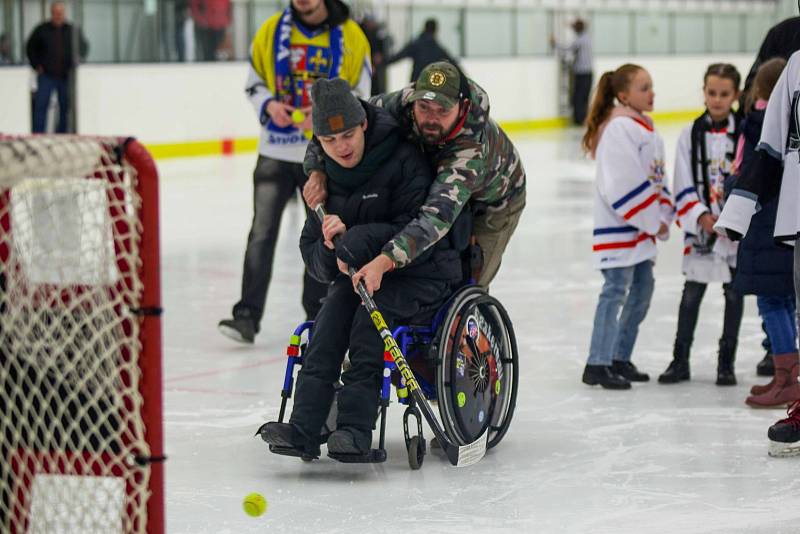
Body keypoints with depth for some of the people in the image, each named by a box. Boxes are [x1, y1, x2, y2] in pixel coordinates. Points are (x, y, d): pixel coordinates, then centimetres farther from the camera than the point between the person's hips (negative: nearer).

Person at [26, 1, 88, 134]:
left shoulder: (72, 30, 6)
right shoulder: (42, 30, 3)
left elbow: (84, 47, 17)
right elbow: (30, 48, 12)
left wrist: (77, 60, 0)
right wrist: (36, 66, 2)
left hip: (66, 76, 2)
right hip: (46, 76, -2)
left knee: (65, 108, 4)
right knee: (41, 105, -8)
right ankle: (37, 135, -7)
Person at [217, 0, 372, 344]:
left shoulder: (351, 37, -3)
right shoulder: (271, 32, 0)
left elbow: (360, 97, -1)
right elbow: (254, 83, 9)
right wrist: (269, 105, -12)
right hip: (276, 151, 0)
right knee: (262, 232, -9)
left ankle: (318, 314, 25)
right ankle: (247, 316, -10)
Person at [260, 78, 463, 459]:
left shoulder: (403, 160, -14)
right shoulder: (327, 177, 5)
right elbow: (311, 250, 5)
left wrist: (358, 238, -31)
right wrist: (331, 246, -19)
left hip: (423, 275, -5)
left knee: (372, 306, -32)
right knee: (336, 304, -24)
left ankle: (356, 428, -34)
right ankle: (304, 429, -32)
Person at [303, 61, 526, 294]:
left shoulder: (473, 148, -47)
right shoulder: (403, 103, -33)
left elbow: (438, 215, -59)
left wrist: (383, 262, -71)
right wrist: (318, 173, -36)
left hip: (492, 204, -5)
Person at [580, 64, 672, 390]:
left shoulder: (646, 127, 14)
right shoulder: (619, 128, -17)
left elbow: (657, 177, 19)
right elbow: (625, 183, -21)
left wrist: (662, 217, 7)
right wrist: (653, 221, -15)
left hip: (643, 227, 10)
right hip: (618, 228, -10)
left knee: (642, 289, 13)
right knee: (616, 291, -10)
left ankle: (619, 359, 23)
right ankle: (597, 365, -7)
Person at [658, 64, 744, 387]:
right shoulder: (691, 135, 0)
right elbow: (684, 188, -1)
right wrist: (701, 217, -14)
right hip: (699, 228, 1)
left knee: (734, 292, 6)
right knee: (692, 292, 5)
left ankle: (726, 363, 17)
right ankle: (680, 360, 14)